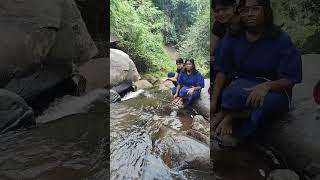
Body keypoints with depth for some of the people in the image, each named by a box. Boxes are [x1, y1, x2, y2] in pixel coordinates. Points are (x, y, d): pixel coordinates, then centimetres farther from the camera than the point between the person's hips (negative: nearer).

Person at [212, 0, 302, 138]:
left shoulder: (281, 39, -12)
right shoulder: (233, 37, -5)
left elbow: (290, 79, -13)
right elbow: (222, 71, -5)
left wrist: (267, 85, -34)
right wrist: (214, 100, -15)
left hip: (275, 92, 0)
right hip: (243, 87, 1)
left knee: (263, 100, -37)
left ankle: (230, 117, -13)